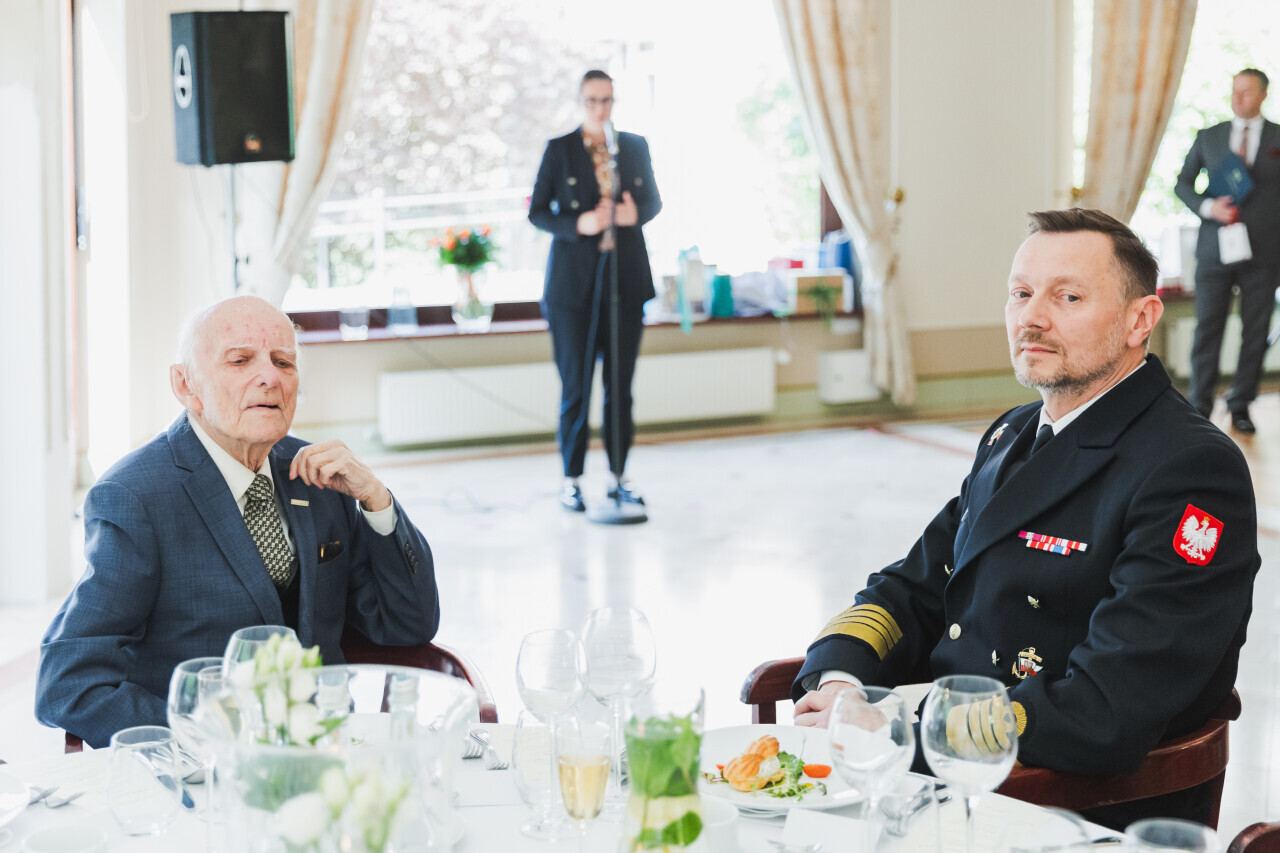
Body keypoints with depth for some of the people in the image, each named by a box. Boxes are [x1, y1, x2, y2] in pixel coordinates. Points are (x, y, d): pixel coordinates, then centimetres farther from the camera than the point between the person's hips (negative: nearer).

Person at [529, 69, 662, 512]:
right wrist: (578, 224, -16)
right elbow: (537, 211, 2)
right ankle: (571, 479, 10)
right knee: (576, 384, 0)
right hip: (574, 281, -2)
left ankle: (619, 475, 16)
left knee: (621, 383, 5)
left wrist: (637, 213, -7)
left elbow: (654, 199, 17)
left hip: (627, 278, 2)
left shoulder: (635, 147, 8)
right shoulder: (559, 150, 1)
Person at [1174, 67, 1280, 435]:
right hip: (1215, 249, 0)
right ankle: (1199, 407, 7)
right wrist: (1207, 207, -7)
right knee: (1208, 327, -1)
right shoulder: (1208, 137, 9)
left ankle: (1240, 405, 15)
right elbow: (1182, 183, 13)